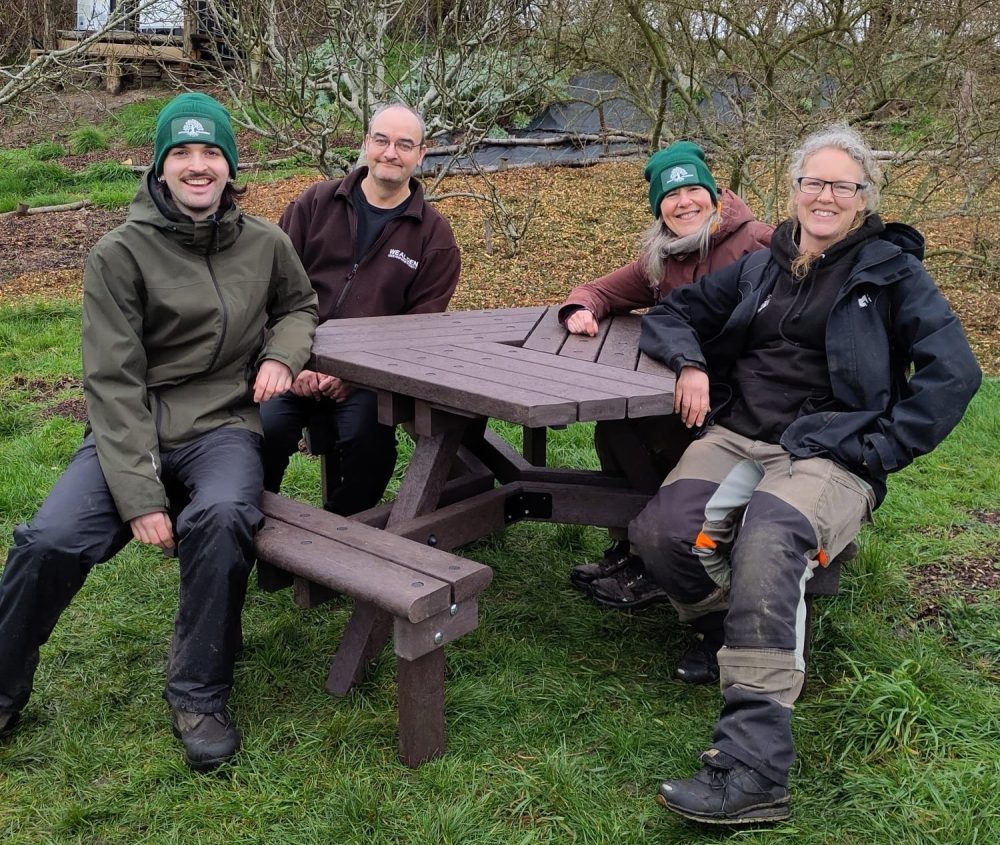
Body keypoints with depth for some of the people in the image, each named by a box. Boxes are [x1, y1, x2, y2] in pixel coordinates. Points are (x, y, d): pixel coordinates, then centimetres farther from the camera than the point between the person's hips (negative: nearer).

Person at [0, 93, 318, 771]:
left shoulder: (265, 244, 7)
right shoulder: (120, 254, -3)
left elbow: (301, 305, 28)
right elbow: (114, 381, -9)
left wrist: (282, 354, 3)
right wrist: (140, 496, -19)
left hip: (221, 427, 1)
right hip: (131, 432, -1)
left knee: (222, 518, -33)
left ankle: (200, 695, -12)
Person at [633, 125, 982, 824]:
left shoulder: (891, 270, 10)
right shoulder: (761, 267, 22)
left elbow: (954, 372, 1)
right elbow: (672, 314, 26)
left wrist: (882, 450, -7)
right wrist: (690, 362, 3)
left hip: (830, 451, -4)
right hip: (737, 435, 4)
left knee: (769, 535, -37)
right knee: (662, 530, -28)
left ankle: (754, 769, -38)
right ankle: (746, 629, 1)